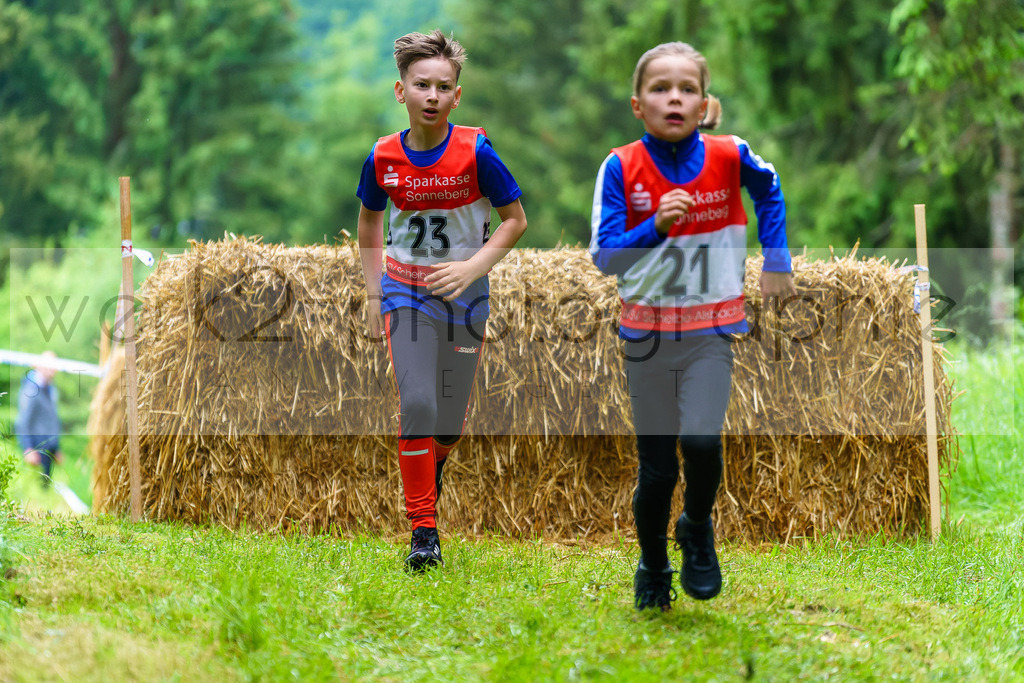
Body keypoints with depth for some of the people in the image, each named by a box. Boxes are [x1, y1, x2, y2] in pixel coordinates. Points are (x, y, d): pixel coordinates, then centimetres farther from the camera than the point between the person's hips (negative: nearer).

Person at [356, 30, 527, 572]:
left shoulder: (475, 152, -14)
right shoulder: (383, 157, -7)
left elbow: (515, 219, -4)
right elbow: (370, 221, 12)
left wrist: (473, 267, -17)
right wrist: (372, 294, 8)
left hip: (463, 295, 0)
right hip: (406, 292, 0)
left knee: (450, 417, 6)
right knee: (416, 403, -16)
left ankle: (431, 466, 43)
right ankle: (423, 532, -9)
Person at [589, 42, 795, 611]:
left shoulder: (729, 157, -7)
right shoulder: (621, 168, -9)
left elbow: (768, 189, 17)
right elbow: (605, 256, -13)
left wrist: (776, 257, 15)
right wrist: (657, 227, -27)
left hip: (710, 330, 0)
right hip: (646, 333, 0)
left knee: (701, 441, -22)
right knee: (655, 468, 6)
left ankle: (697, 531, 9)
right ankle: (651, 569, 31)